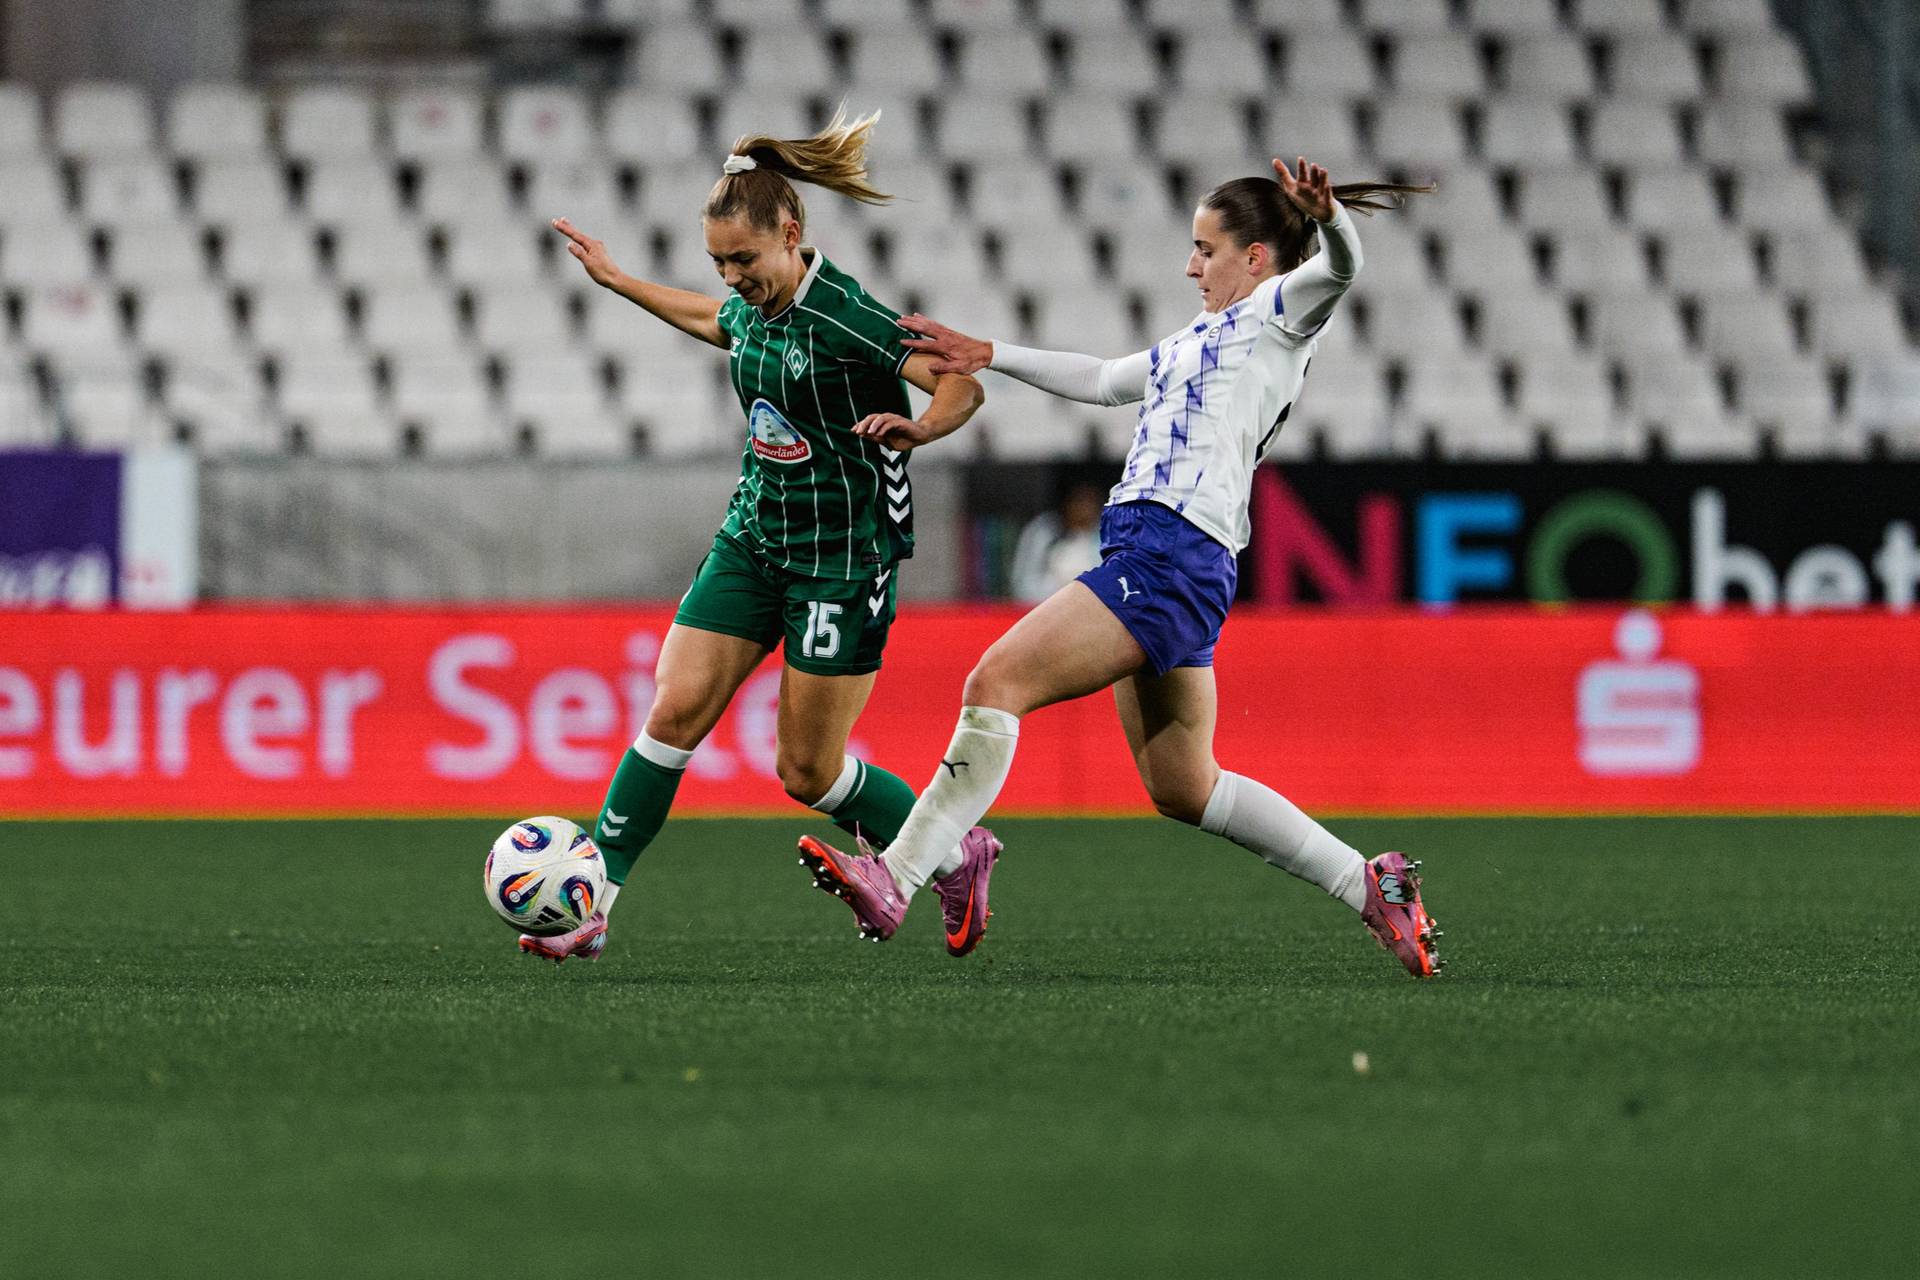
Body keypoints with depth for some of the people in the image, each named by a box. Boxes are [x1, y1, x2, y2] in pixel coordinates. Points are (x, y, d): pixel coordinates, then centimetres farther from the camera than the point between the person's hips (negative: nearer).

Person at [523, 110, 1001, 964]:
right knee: (676, 708, -6)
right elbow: (716, 322, 29)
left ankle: (955, 855, 21)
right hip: (754, 537, 7)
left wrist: (919, 426, -45)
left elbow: (963, 386, -24)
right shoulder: (754, 307, 3)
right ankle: (591, 901, -5)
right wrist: (616, 281, 35)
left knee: (808, 773, -1)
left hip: (845, 556, -7)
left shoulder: (841, 318, -21)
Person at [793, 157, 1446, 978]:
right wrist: (986, 357, 39)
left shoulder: (1278, 313, 4)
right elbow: (1100, 380, 41)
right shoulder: (1198, 342, 31)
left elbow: (1337, 269, -17)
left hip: (1172, 554, -10)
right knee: (1182, 789, 9)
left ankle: (894, 880, -21)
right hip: (1150, 550, 10)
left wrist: (1326, 215, -39)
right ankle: (1369, 885, 12)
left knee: (998, 682, -16)